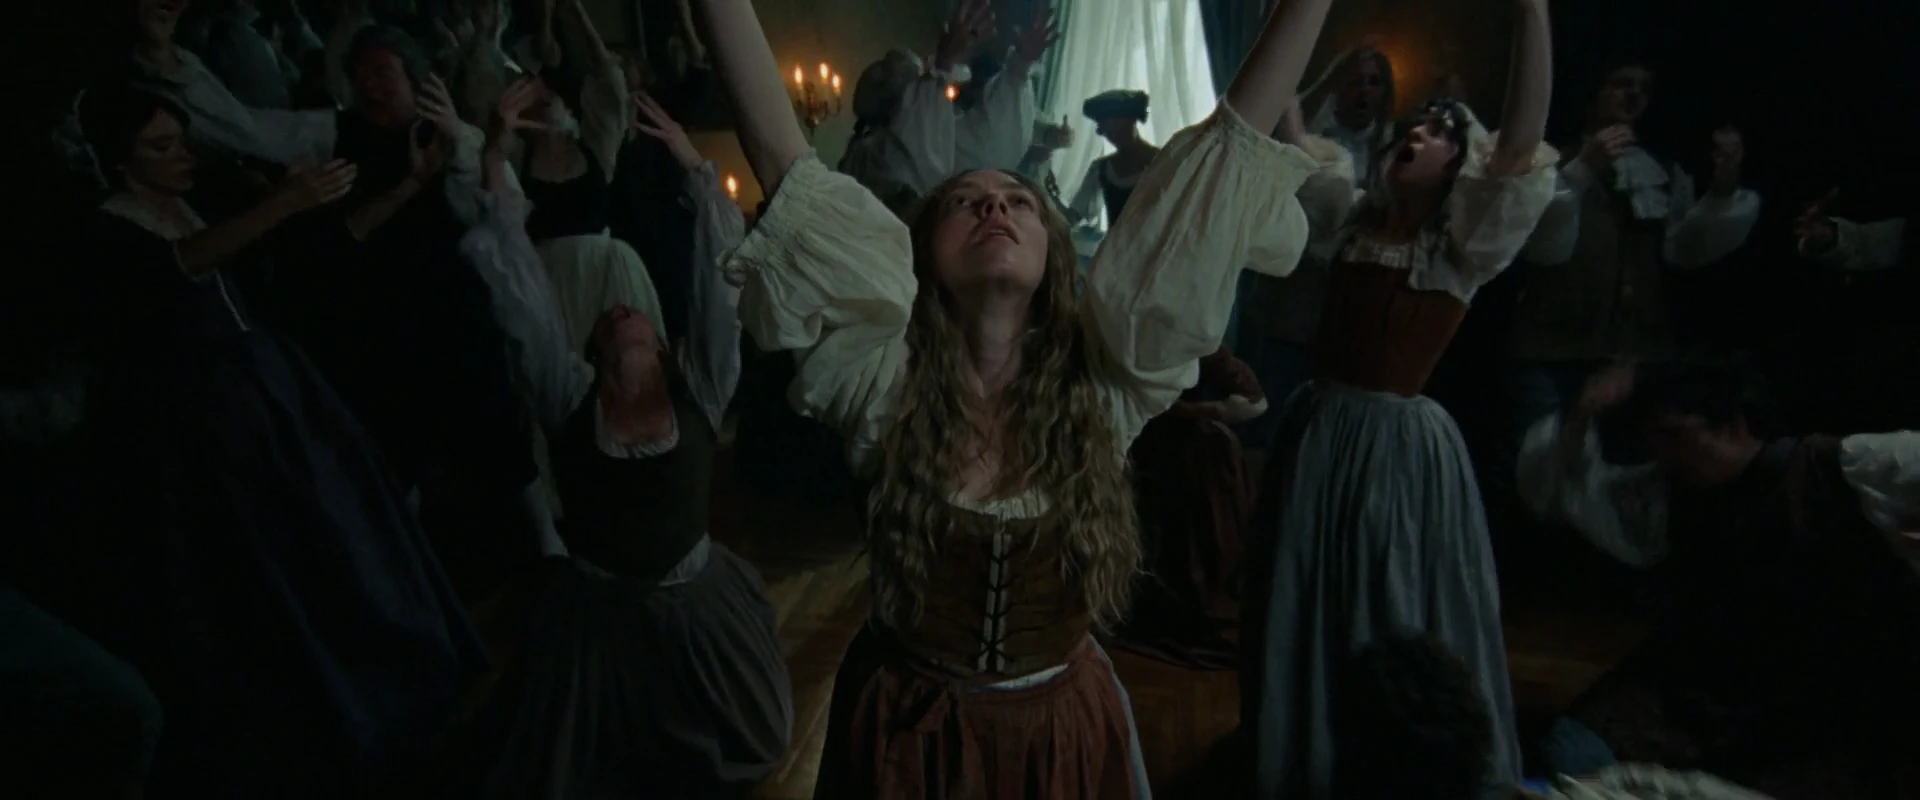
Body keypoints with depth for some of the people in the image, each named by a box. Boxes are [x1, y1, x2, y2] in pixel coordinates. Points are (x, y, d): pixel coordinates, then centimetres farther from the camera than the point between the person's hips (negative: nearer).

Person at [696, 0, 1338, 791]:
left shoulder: (1105, 382, -14)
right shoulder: (886, 382, -16)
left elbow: (1226, 161, -16)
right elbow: (784, 164, -22)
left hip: (1062, 730, 1)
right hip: (909, 732, 0)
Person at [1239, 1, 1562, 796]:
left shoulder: (1465, 241, -6)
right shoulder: (1357, 216, 8)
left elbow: (1522, 142, -22)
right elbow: (1292, 144, 12)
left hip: (1401, 445, -5)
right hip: (1319, 430, 5)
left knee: (1399, 627, 8)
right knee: (1305, 613, 16)